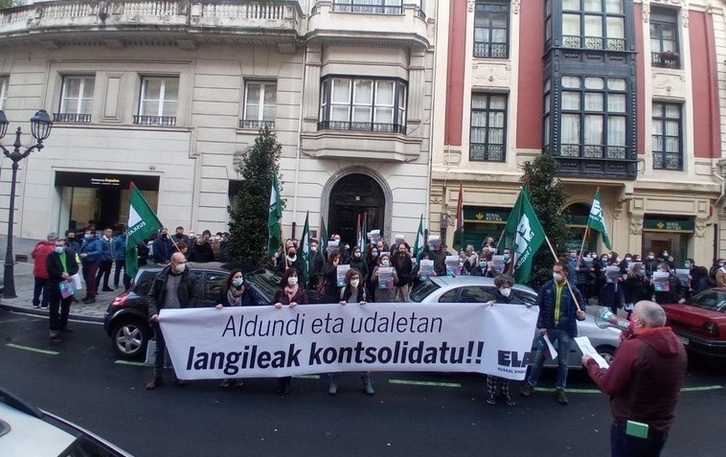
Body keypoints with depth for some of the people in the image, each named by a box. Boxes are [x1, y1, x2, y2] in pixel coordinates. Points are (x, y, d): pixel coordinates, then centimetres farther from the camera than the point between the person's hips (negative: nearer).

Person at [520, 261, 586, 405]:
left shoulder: (573, 291, -5)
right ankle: (530, 384, 23)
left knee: (562, 361, 10)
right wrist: (541, 326, -8)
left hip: (565, 330, 0)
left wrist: (580, 315, -19)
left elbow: (577, 310, 4)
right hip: (548, 328, 0)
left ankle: (560, 389, 25)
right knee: (539, 357, 8)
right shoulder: (546, 288, -4)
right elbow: (539, 307, -3)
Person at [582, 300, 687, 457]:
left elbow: (609, 386, -20)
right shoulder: (678, 346, -6)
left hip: (630, 429, -6)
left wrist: (591, 364, -5)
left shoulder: (632, 348, -28)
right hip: (661, 428, 6)